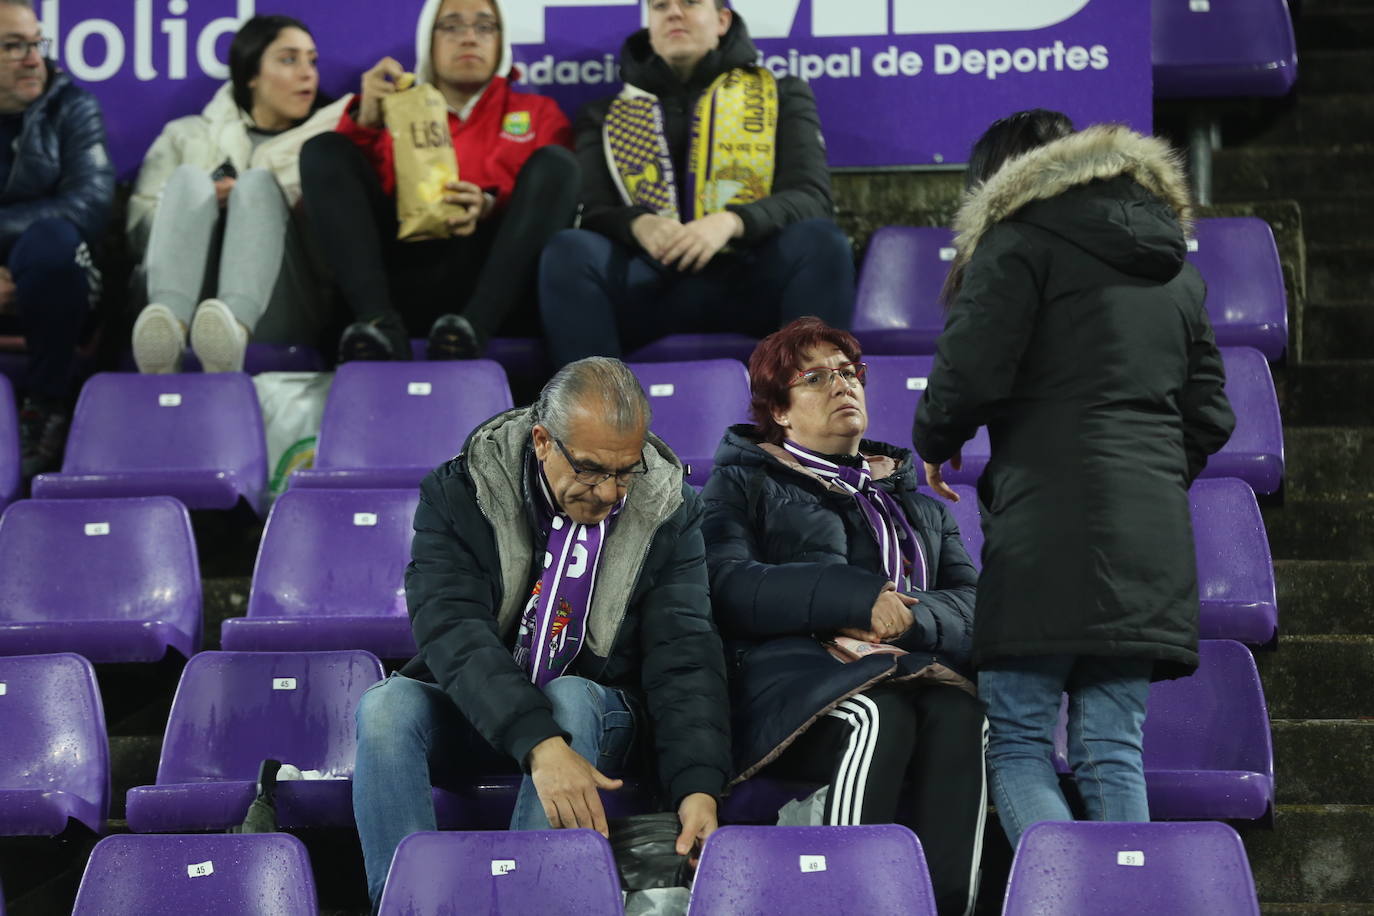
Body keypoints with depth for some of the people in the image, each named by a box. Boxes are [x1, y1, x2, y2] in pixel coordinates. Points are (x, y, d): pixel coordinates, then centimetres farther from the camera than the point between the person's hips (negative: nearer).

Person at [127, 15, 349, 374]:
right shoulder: (187, 136, 25)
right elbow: (139, 225, 11)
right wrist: (204, 202, -5)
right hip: (189, 299, 0)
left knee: (259, 182, -24)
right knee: (189, 178, -22)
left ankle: (235, 328, -56)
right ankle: (169, 325, -52)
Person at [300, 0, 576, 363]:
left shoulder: (538, 112, 24)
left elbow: (552, 195, 7)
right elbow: (342, 189, 11)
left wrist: (490, 208, -13)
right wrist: (365, 123, -7)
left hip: (499, 289, -1)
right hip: (403, 283, 1)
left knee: (554, 162, -19)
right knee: (326, 150, -10)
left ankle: (473, 330, -41)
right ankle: (381, 325, -35)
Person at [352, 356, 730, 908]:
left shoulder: (668, 511, -8)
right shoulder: (460, 495, -13)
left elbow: (684, 656, -14)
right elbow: (451, 631, -26)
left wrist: (698, 788, -31)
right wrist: (538, 743, -42)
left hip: (596, 715, 0)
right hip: (476, 713, 0)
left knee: (571, 699, -34)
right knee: (387, 708, -30)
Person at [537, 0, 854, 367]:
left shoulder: (781, 96, 18)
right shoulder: (607, 116, 21)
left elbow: (811, 199, 3)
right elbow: (591, 212, 8)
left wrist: (731, 221, -18)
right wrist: (639, 225, -17)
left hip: (753, 281, -1)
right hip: (651, 285, 1)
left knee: (819, 241, -31)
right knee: (569, 250, -29)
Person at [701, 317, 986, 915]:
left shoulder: (917, 498, 31)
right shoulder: (742, 483, 19)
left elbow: (971, 602, 15)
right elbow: (728, 588, -2)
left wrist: (906, 618, -8)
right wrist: (858, 597, -12)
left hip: (915, 668, 3)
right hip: (798, 672, -3)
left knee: (962, 714, -32)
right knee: (878, 715, -37)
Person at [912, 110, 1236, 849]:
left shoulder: (1021, 239, 1)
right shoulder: (1175, 267, 23)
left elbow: (971, 371, -10)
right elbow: (1209, 417, 21)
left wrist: (934, 442, 9)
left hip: (1049, 532, -7)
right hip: (1152, 539, 7)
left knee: (1016, 743, -4)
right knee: (1113, 750, 6)